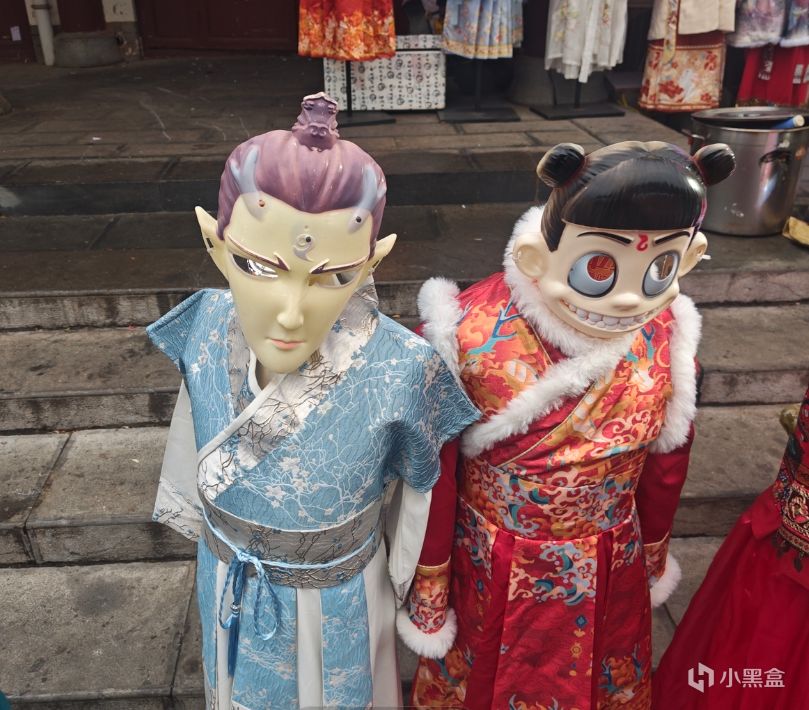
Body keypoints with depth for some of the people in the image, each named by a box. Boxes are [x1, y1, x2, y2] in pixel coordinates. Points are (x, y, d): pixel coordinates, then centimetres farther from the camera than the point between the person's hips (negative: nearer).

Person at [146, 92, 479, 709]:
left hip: (336, 605, -3)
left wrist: (402, 585, 0)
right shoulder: (209, 330, -24)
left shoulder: (401, 371, -34)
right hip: (227, 590, 4)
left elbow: (421, 489, -15)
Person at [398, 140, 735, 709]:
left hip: (610, 579, 3)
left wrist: (654, 553, 15)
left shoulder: (668, 343, -17)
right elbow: (433, 474, -16)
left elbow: (666, 463, 1)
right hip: (488, 577, -2)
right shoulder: (469, 336, -28)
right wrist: (429, 585, -5)